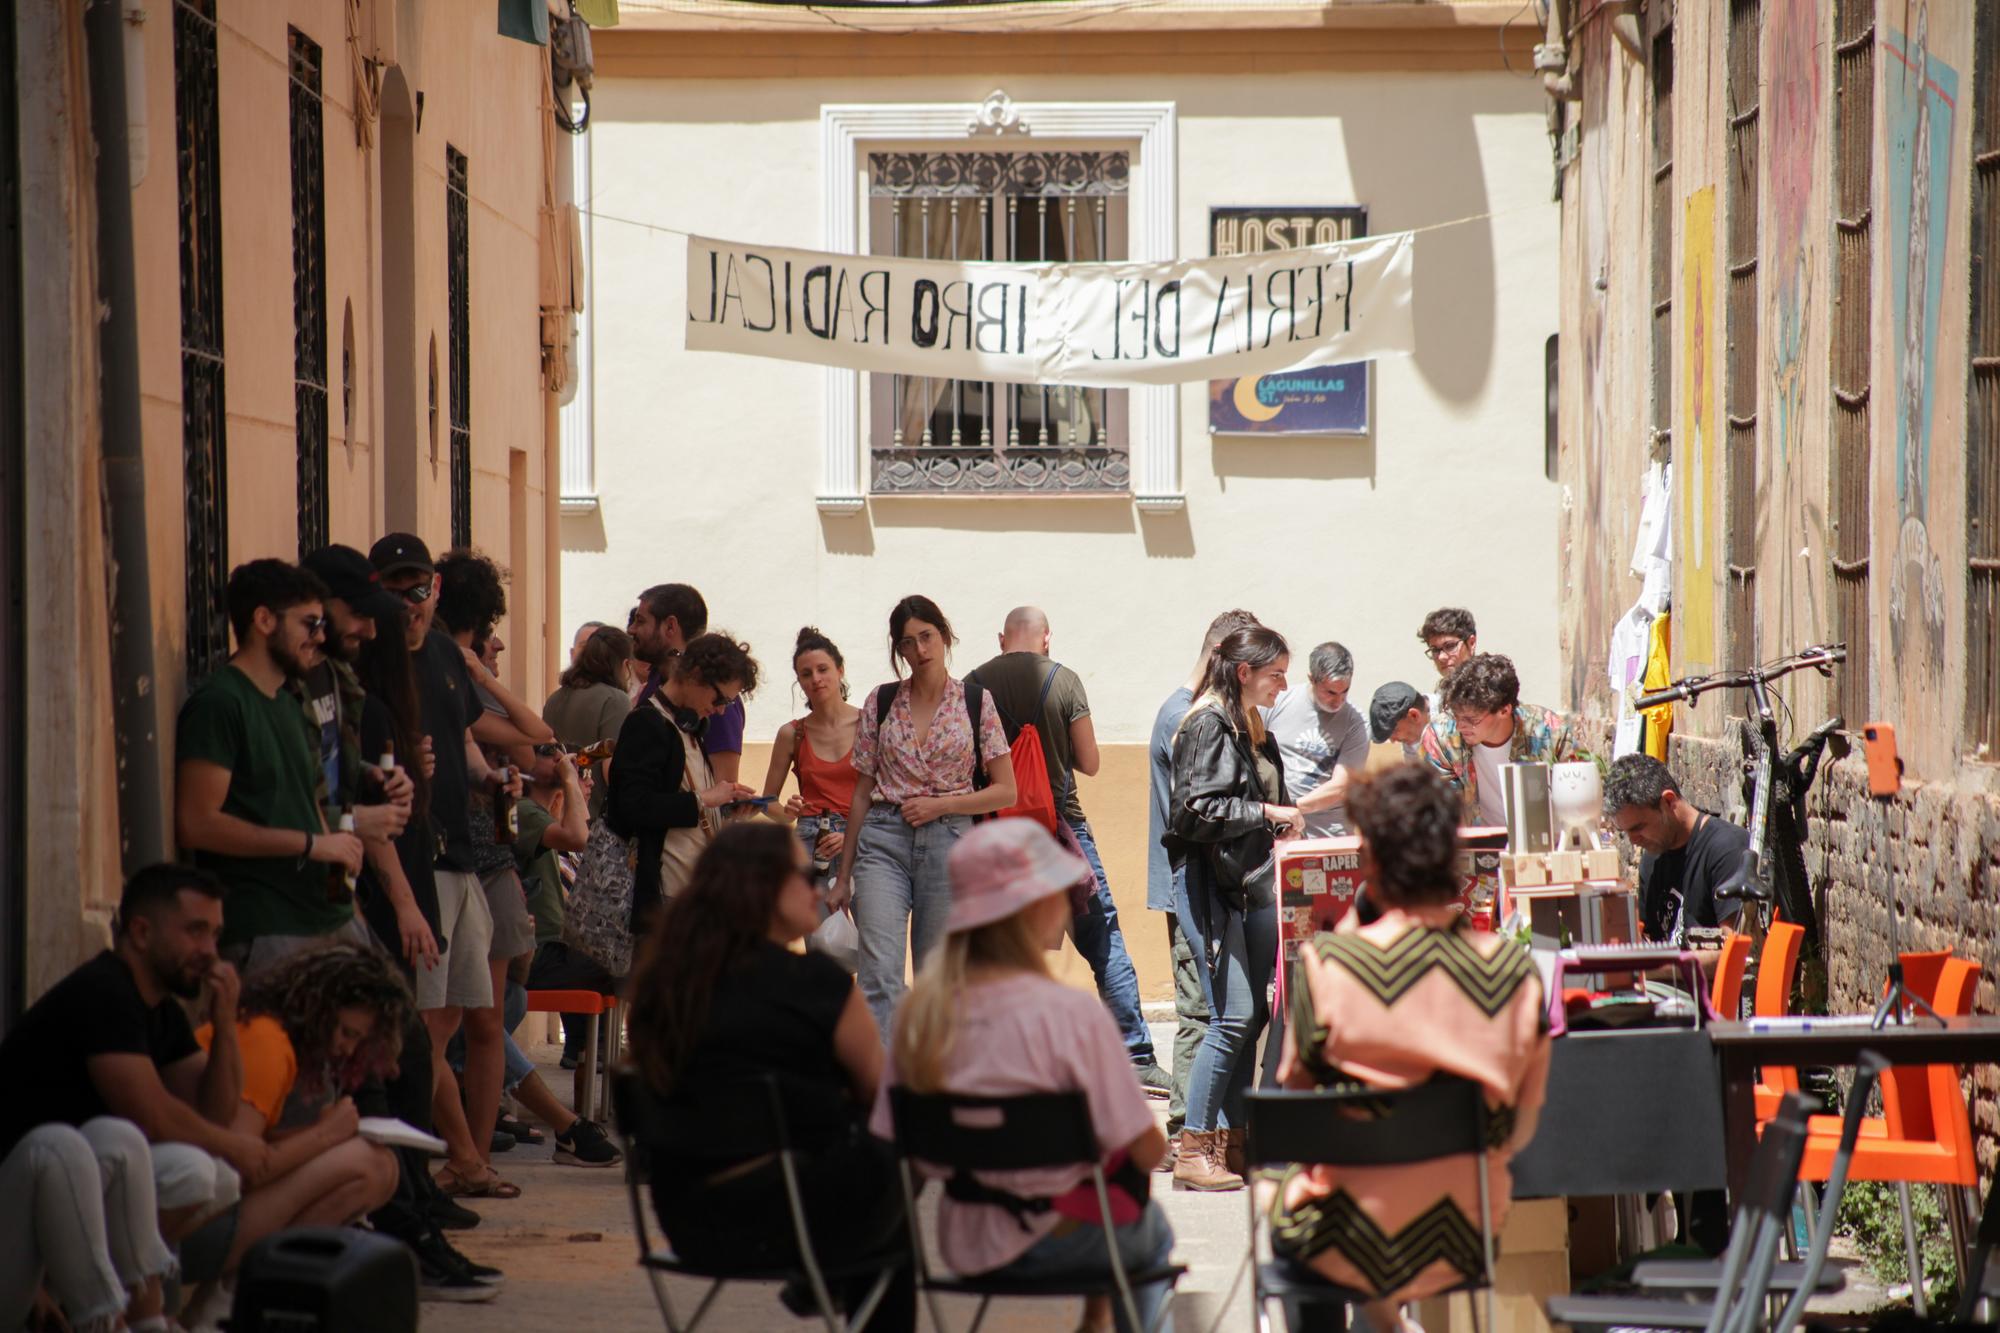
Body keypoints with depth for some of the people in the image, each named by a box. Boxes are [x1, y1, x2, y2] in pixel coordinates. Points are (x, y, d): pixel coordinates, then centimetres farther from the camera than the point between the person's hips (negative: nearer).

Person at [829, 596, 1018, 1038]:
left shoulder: (976, 702, 5)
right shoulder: (880, 702, 9)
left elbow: (1005, 792, 5)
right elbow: (862, 794, 12)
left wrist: (939, 804, -9)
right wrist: (843, 877, 11)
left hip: (949, 842, 0)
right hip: (884, 840, 0)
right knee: (880, 974, -15)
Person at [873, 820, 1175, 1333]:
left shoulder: (921, 1009, -9)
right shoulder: (1071, 1014, -24)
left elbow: (892, 1139, -1)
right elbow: (1146, 1151, -19)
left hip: (964, 1245, 5)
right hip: (1058, 1243, -5)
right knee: (1154, 1236, 31)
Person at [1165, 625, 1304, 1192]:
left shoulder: (1253, 729, 17)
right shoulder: (1207, 724, -10)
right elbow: (1197, 810, -18)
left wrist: (1285, 826, 11)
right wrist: (1267, 813, -15)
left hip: (1254, 884, 9)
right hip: (1211, 884, -9)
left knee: (1252, 1016, 7)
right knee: (1233, 1017, -12)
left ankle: (1231, 1142, 13)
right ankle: (1193, 1152, -7)